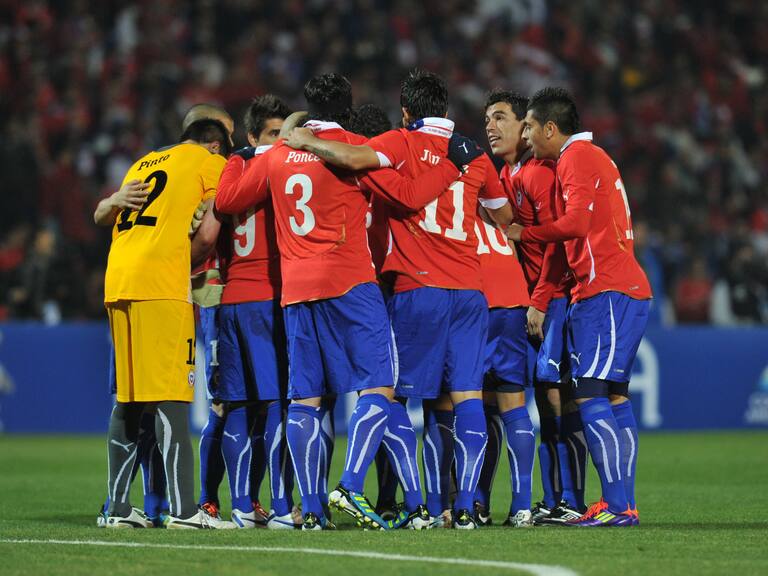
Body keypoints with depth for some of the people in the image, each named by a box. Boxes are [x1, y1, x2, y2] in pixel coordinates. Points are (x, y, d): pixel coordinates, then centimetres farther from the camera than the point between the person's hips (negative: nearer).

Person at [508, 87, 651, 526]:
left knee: (590, 398, -13)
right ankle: (624, 504, 7)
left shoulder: (577, 157, -7)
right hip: (629, 292, 10)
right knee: (614, 399, 9)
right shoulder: (591, 157, 24)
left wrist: (523, 234, -5)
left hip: (607, 293, -10)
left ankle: (616, 505, -17)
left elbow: (576, 223, -18)